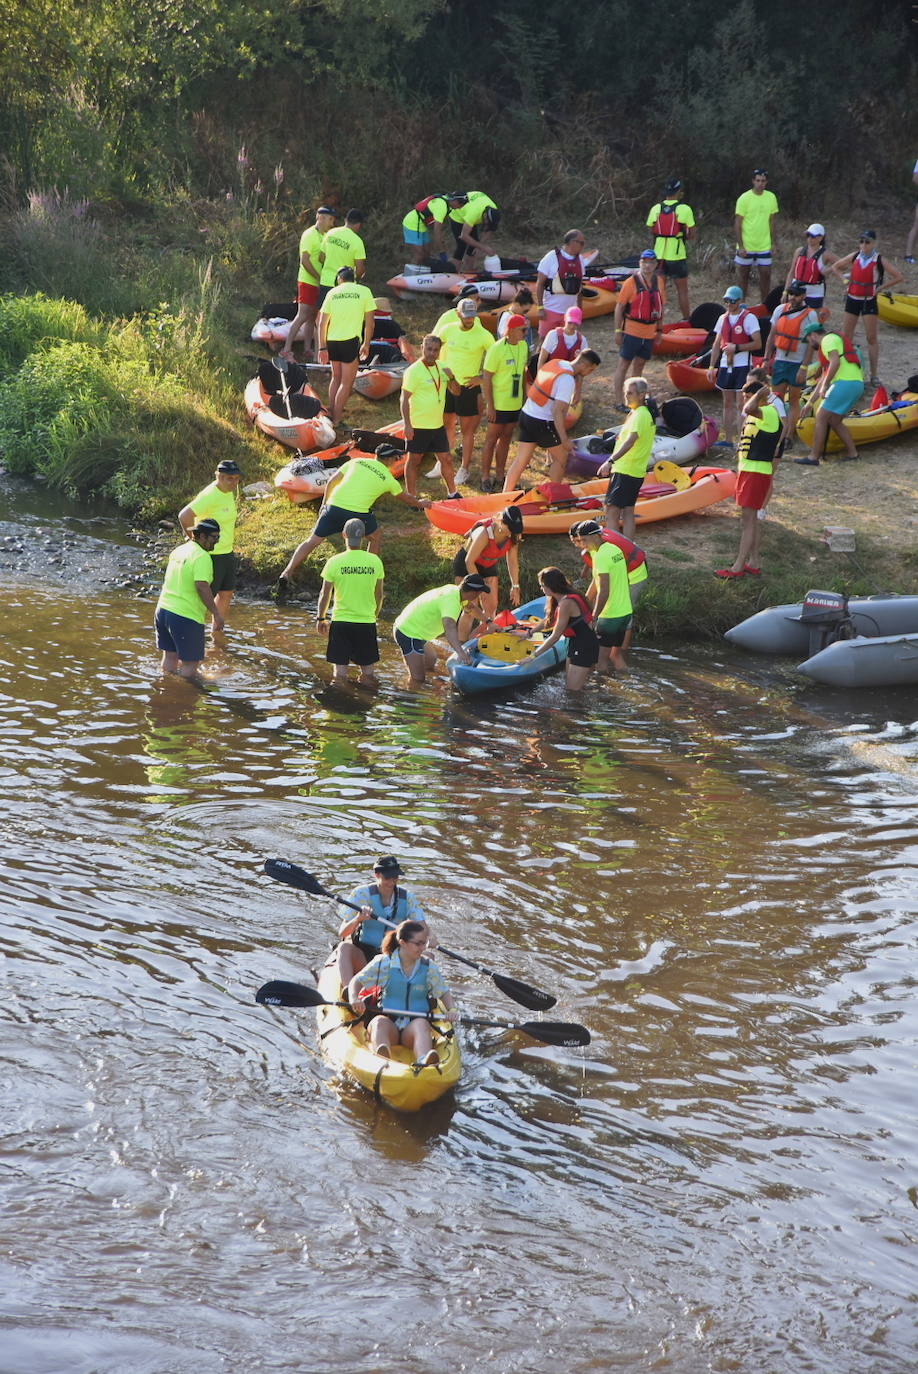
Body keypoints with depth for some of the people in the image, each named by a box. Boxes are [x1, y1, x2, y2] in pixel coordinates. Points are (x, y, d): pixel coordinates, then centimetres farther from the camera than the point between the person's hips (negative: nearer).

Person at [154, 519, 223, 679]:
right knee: (190, 663, 2)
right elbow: (202, 586, -25)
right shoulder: (202, 557, -16)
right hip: (186, 617, -9)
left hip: (162, 610, 9)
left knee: (170, 656, 20)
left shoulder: (177, 551, 13)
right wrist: (216, 614, -19)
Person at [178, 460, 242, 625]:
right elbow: (184, 515, -29)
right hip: (211, 554, -9)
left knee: (226, 594, 16)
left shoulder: (230, 492, 7)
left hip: (227, 552, 9)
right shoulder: (210, 496, -23)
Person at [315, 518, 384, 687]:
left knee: (340, 672, 4)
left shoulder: (335, 562, -8)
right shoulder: (375, 561, -3)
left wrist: (320, 618, 13)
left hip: (341, 621, -1)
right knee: (368, 675, 12)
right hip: (367, 622, 1)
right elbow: (379, 595, 7)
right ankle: (366, 678, -12)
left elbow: (325, 595, -1)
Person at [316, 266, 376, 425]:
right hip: (350, 341, -4)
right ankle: (336, 421, 1)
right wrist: (366, 344, 8)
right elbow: (369, 322, -1)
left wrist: (322, 347, 5)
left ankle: (330, 415, 26)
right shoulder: (364, 291, 2)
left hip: (332, 341, 4)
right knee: (347, 383, 3)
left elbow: (322, 323, 4)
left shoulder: (332, 293, 9)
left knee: (336, 378, 22)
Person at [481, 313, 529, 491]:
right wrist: (490, 406, -18)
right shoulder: (497, 349, -18)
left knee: (506, 439, 14)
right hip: (498, 404, -7)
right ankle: (485, 478, 11)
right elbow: (486, 378, -16)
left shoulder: (523, 346, 3)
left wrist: (525, 396, 15)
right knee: (491, 440, 3)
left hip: (515, 403, 7)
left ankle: (499, 477, 24)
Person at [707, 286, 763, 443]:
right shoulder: (723, 318, 11)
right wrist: (712, 366, 11)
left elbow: (757, 344, -11)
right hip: (725, 365, 6)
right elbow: (717, 344, 16)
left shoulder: (749, 318, -7)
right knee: (728, 403, 10)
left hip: (742, 365, -6)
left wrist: (737, 347, -19)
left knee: (742, 404, -9)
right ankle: (728, 440, 15)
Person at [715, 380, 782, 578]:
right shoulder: (757, 414, 17)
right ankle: (753, 564, 19)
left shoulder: (769, 412, -17)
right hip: (746, 470, 10)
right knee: (752, 518, 13)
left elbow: (748, 410, -38)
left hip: (757, 472, -10)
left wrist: (759, 395, -21)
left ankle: (738, 567, -7)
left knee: (748, 519, -8)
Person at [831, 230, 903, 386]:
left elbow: (898, 277, -8)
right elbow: (835, 266, 15)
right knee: (845, 336, 6)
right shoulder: (855, 257, 1)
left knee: (872, 338, -1)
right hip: (853, 299, 4)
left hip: (869, 301, -4)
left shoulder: (878, 260, -8)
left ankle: (874, 375, 4)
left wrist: (881, 288, -9)